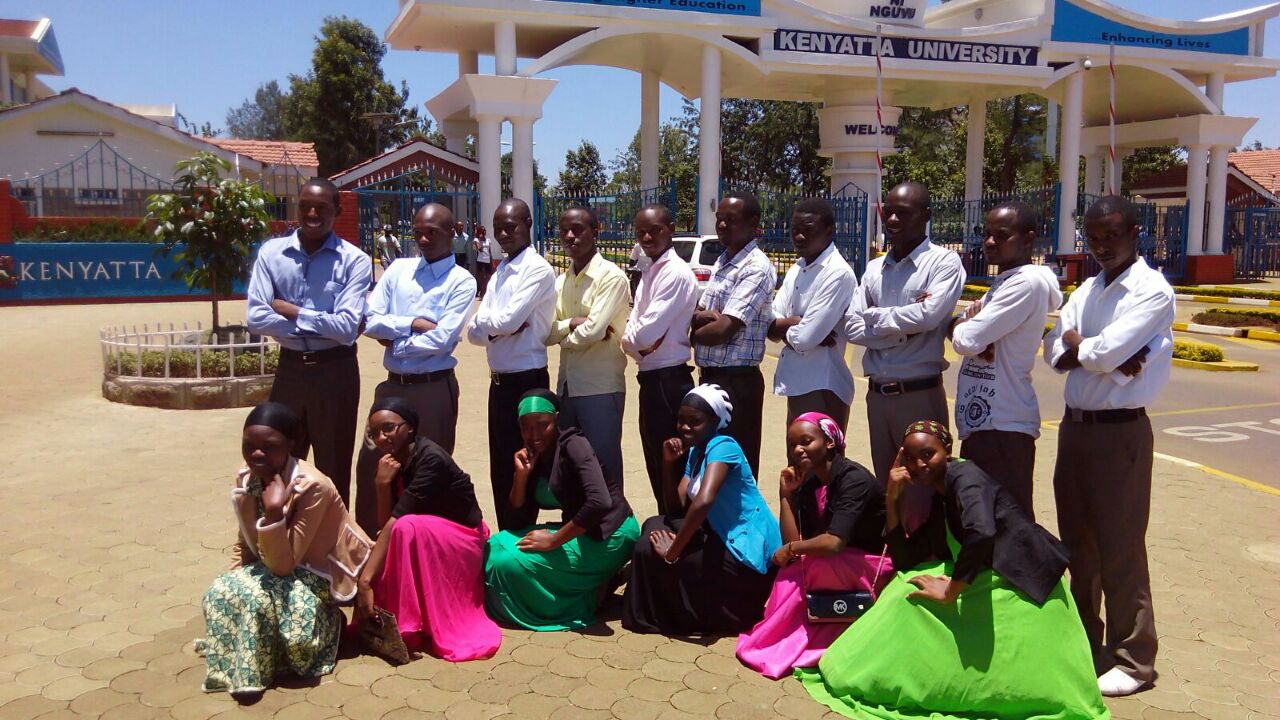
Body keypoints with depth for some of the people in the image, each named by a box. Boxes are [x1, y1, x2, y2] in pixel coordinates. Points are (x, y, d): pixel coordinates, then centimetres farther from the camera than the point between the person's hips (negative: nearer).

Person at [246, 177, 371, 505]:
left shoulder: (354, 261, -9)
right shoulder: (271, 253, -1)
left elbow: (348, 328, -18)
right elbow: (256, 319, -10)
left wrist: (292, 312, -12)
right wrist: (321, 326, -15)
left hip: (335, 373, -3)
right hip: (289, 369, 3)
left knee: (333, 469, 12)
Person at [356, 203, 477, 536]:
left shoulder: (461, 281, -6)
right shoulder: (398, 270, 8)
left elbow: (441, 339, -16)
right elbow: (370, 321, -1)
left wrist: (394, 341, -7)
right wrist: (414, 324, -12)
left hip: (434, 388, -5)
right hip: (393, 385, 5)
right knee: (370, 463, 10)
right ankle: (367, 539, 27)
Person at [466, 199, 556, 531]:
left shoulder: (538, 269, -12)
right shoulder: (498, 273, 12)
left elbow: (508, 320, -22)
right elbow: (475, 332, 6)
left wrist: (487, 321, -3)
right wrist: (499, 326, -13)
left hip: (527, 382, -8)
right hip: (499, 381, 8)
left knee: (522, 469, 3)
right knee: (500, 469, 16)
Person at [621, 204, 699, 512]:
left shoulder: (676, 273, -16)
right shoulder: (649, 271, 13)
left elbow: (647, 333, -21)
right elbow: (632, 328, 10)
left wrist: (629, 339, -2)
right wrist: (635, 341, -10)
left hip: (668, 380, -10)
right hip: (650, 378, 10)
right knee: (656, 466, 19)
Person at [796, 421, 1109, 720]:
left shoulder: (964, 476, -14)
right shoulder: (939, 499, 13)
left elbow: (981, 533, -34)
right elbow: (905, 560, 10)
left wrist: (951, 592, -24)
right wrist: (892, 499, 3)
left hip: (1023, 589, -9)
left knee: (913, 594, -12)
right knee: (909, 588, 4)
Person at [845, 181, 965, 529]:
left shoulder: (944, 262, -5)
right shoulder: (874, 269, 10)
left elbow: (929, 315, -20)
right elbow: (853, 327, 1)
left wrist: (876, 315, -6)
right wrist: (904, 328, -11)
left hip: (919, 393, -6)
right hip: (877, 393, 6)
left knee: (920, 494, 2)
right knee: (886, 487, 16)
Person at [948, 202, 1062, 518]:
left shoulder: (1027, 282, -14)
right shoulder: (1002, 283, 17)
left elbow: (967, 341, -20)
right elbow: (963, 337, 14)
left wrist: (960, 324, 2)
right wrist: (969, 321, -9)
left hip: (1003, 426, -10)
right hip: (979, 421, 10)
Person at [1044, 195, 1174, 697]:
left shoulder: (1153, 291, -9)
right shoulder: (1086, 290, 12)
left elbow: (1105, 351, -21)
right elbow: (1055, 352, 1)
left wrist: (1078, 344, -1)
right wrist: (1114, 360, -14)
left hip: (1120, 431, -7)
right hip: (1074, 425, 7)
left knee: (1120, 547, -1)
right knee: (1077, 540, 16)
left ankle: (1133, 659, 13)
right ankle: (1082, 638, 32)